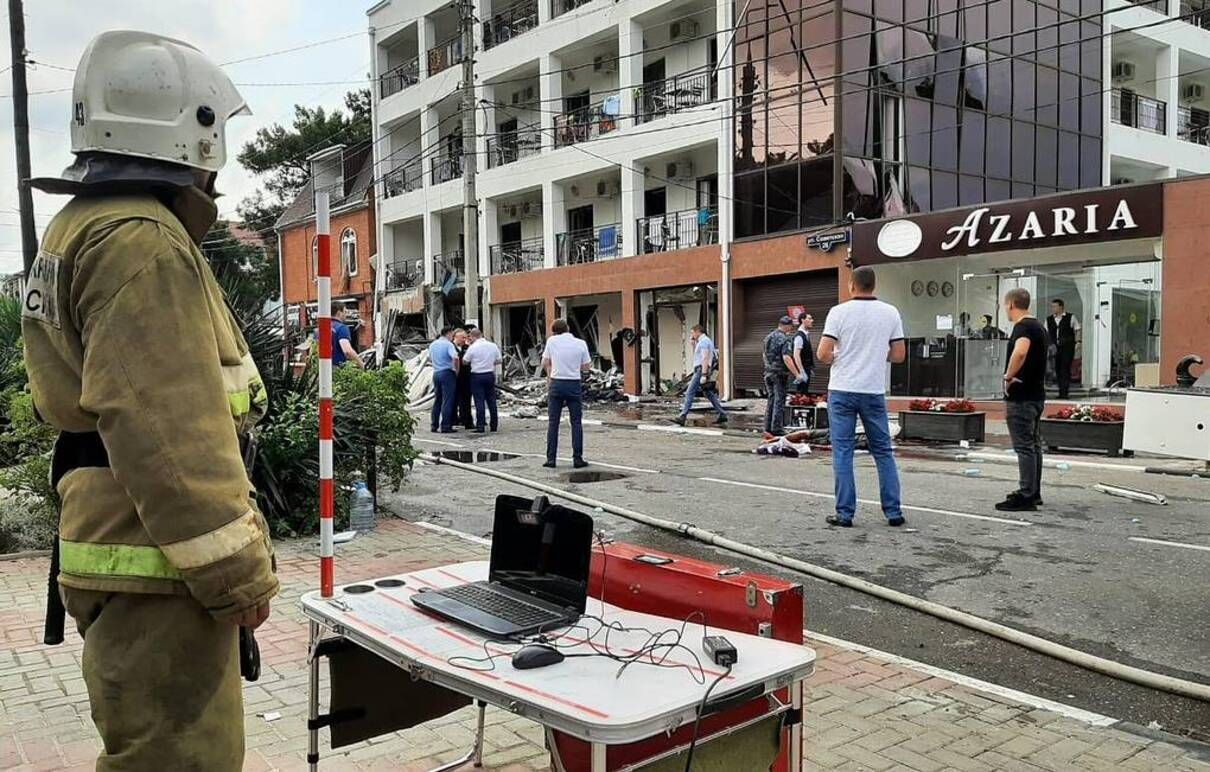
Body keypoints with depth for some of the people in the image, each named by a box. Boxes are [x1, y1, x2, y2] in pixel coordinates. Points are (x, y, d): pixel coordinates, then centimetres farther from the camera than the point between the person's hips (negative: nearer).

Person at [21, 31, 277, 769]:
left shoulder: (84, 229, 17)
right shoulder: (141, 241, -17)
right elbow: (166, 429, -25)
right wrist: (238, 568, -19)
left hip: (126, 550, 11)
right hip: (158, 566, -11)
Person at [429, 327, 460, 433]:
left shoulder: (432, 344, 12)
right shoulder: (448, 344, -11)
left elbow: (429, 359, 23)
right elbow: (455, 358, -24)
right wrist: (456, 371, -11)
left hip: (436, 373, 7)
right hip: (447, 373, -7)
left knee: (437, 400, 14)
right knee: (447, 400, -3)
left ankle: (434, 425, 14)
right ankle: (445, 426, -3)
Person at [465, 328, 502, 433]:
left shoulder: (472, 347, -12)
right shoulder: (493, 346, 2)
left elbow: (464, 361, -4)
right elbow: (498, 361, 9)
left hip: (477, 376, -4)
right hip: (490, 374, 4)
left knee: (479, 401, -1)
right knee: (491, 400, 10)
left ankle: (480, 426, -1)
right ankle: (494, 425, 14)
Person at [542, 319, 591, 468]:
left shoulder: (552, 341, -1)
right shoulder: (581, 344, 0)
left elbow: (545, 363, 5)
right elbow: (586, 367, 5)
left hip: (556, 384, 0)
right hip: (574, 384, 0)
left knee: (553, 422, 7)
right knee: (576, 422, 6)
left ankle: (551, 459, 5)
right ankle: (577, 458, 4)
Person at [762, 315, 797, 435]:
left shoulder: (768, 337, 10)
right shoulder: (785, 339, -15)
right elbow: (786, 358, -24)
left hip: (768, 372, 8)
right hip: (780, 374, -7)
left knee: (771, 399, 14)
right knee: (779, 401, -2)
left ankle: (768, 427, 17)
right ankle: (776, 428, -1)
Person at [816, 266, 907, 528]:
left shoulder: (839, 312, -7)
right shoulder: (890, 313, 2)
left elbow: (823, 354, -12)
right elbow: (899, 355, 4)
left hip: (842, 390, -2)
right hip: (874, 391, 3)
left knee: (842, 451, 3)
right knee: (883, 451, 12)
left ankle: (844, 513, 3)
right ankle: (893, 511, 13)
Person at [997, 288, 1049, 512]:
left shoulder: (1023, 326, -16)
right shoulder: (1039, 326, 15)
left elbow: (1020, 352, -37)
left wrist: (1008, 377, -25)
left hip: (1022, 397, -10)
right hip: (1036, 394, 10)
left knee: (1024, 446, -8)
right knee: (1033, 444, 15)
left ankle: (1026, 496, -6)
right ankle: (1033, 492, 23)